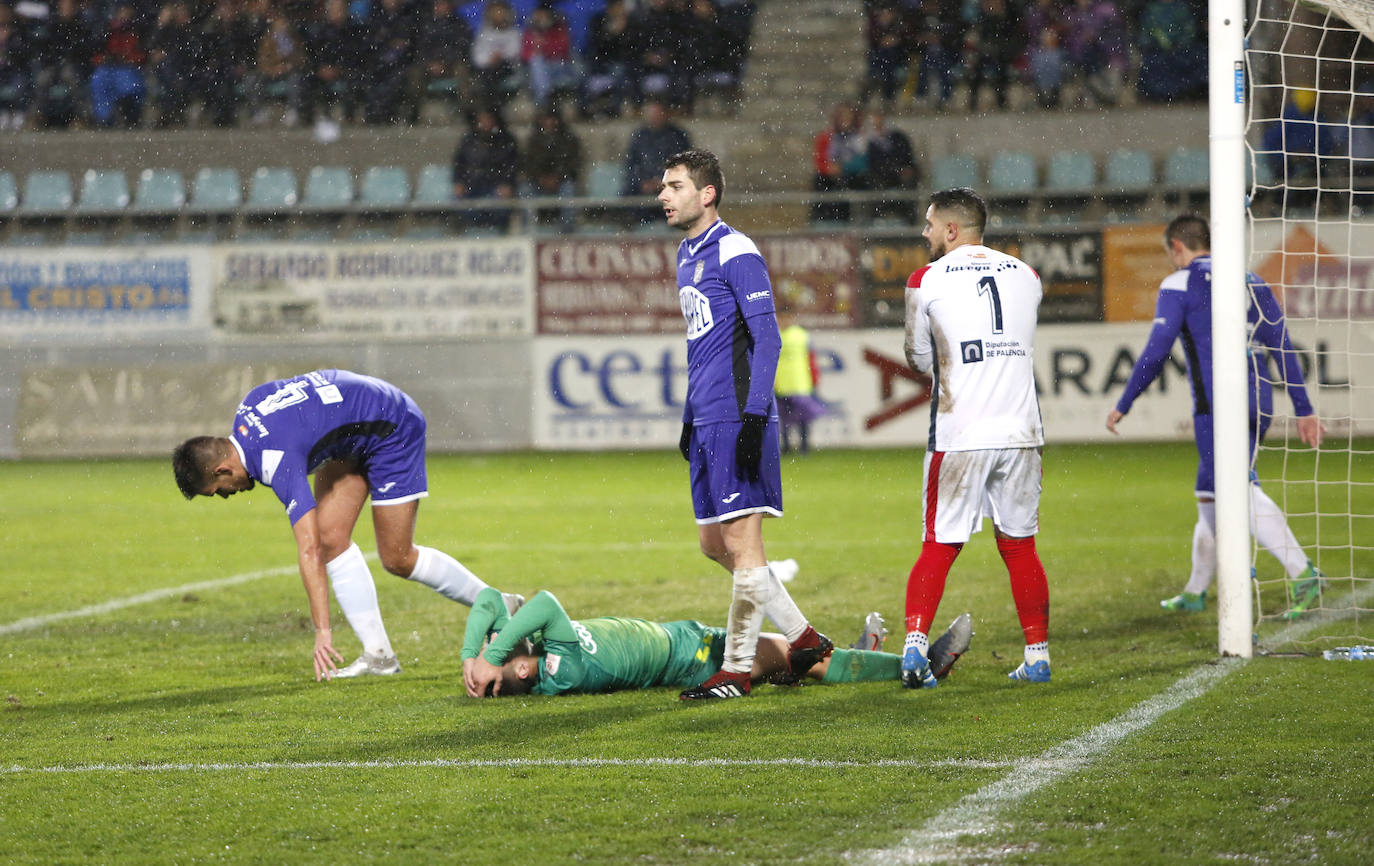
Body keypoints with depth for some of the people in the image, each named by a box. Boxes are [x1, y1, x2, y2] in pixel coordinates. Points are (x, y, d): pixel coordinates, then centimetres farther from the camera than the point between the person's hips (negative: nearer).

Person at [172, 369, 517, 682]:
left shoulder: (278, 462, -32)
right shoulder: (247, 408, -8)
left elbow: (309, 550, -35)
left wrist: (323, 631, -37)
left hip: (394, 430, -9)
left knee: (397, 559, -6)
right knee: (331, 537, -3)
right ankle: (378, 655, -2)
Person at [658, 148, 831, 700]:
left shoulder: (736, 253, -10)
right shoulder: (687, 256, 18)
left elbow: (766, 338, -14)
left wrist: (754, 416, -20)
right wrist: (689, 420, 25)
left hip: (737, 420, -10)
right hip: (706, 422, 10)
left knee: (741, 544, -6)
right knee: (714, 545, 11)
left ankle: (736, 671, -2)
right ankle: (804, 639, 19)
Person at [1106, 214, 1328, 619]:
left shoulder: (1179, 284, -1)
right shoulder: (1251, 281, 17)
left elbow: (1156, 352, -5)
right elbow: (1283, 348, 14)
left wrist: (1123, 405, 4)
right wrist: (1304, 410, 15)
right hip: (1259, 404, 7)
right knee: (1210, 494, 19)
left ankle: (1303, 573, -31)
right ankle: (1195, 591, 29)